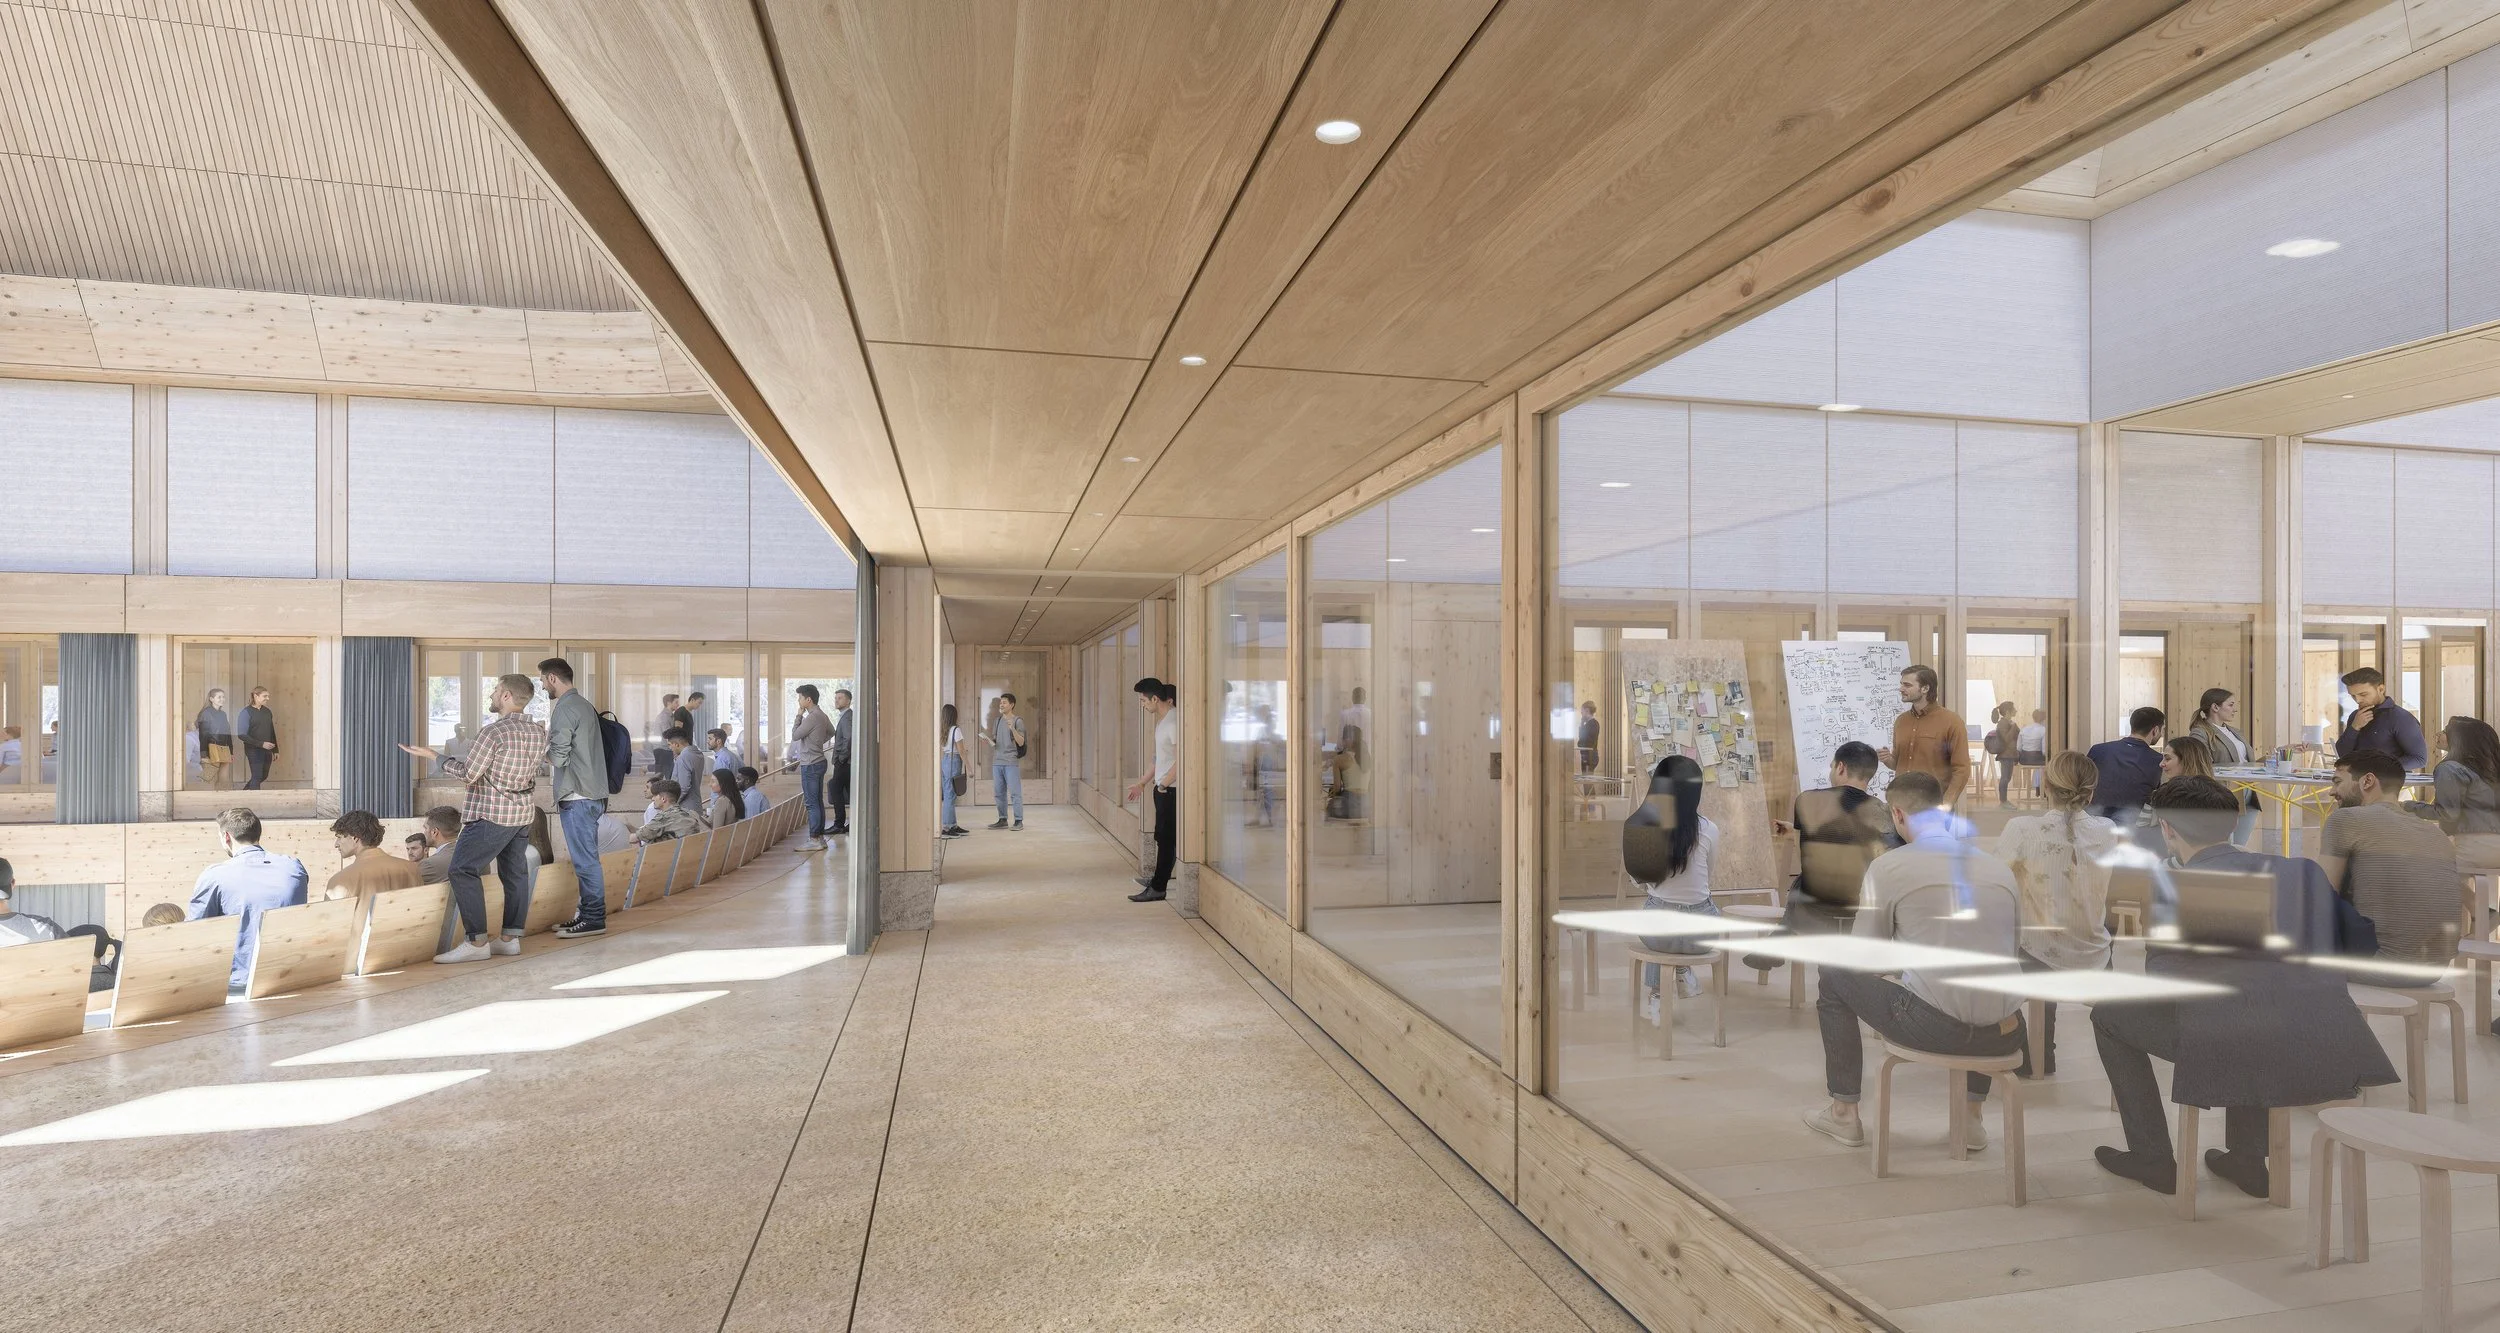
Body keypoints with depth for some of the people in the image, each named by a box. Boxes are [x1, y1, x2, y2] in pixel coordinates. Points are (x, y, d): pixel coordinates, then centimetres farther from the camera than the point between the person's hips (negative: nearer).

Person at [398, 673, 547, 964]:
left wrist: (432, 755, -1)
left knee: (462, 870, -4)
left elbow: (468, 774, -12)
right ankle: (510, 937, 14)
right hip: (523, 812, 8)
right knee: (514, 872, 11)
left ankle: (476, 943, -7)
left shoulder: (493, 732, -17)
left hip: (491, 814, -8)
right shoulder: (539, 732, 5)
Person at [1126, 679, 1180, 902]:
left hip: (1170, 790, -9)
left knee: (1165, 838, -2)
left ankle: (1157, 888, 4)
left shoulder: (1174, 721, -17)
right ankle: (1159, 878, 27)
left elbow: (1180, 759, -22)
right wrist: (1142, 783, 23)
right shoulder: (1162, 720, 14)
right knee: (1163, 837, 16)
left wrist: (1164, 784, -16)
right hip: (1162, 788, 9)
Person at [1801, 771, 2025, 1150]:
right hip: (2004, 1037, 6)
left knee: (1835, 977, 18)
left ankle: (1844, 1112, 26)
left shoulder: (1887, 866, -5)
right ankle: (1971, 1118, 39)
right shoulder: (1999, 867, 9)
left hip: (1935, 1027, -5)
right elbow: (2014, 941, 21)